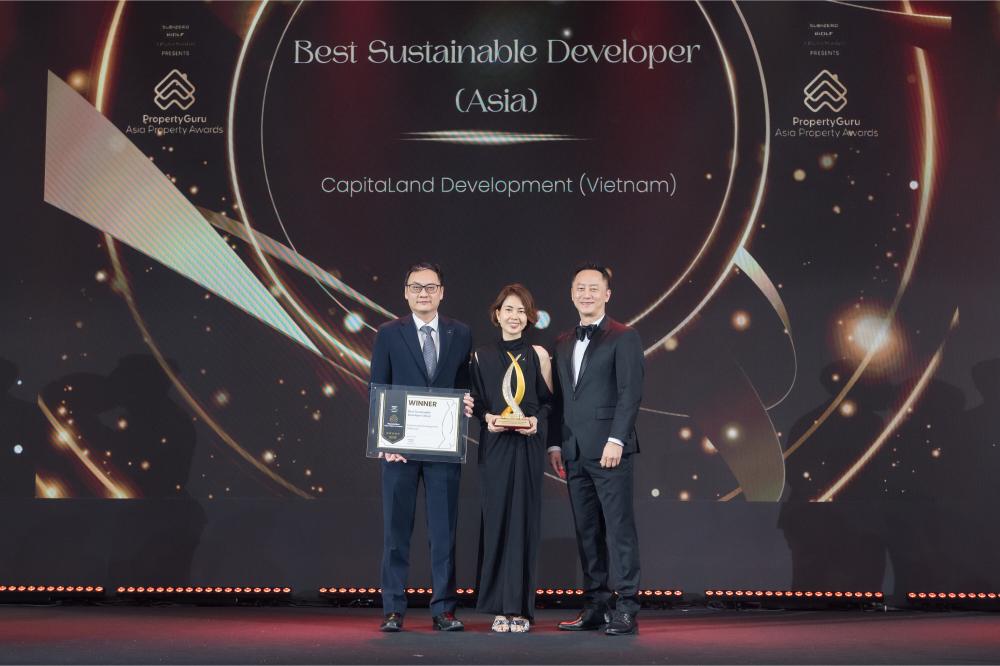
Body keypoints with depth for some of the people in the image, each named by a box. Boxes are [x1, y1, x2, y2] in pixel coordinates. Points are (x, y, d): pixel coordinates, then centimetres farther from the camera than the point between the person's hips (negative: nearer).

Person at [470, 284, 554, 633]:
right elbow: (475, 401, 9)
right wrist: (487, 417, -11)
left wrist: (537, 420, -12)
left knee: (524, 520, -1)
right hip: (494, 445, 1)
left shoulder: (538, 355, 5)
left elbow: (549, 401, 7)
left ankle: (521, 606, 4)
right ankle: (500, 606, 6)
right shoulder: (482, 356, 7)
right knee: (497, 519, 0)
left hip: (528, 444, -1)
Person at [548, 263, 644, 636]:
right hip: (574, 452, 6)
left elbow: (630, 393, -9)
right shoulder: (563, 344, 18)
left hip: (609, 449, -6)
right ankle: (596, 607, 13)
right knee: (587, 532, 8)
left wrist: (616, 440, -17)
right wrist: (555, 444, 10)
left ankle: (626, 609, -4)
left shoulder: (624, 338, -1)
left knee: (619, 528, -6)